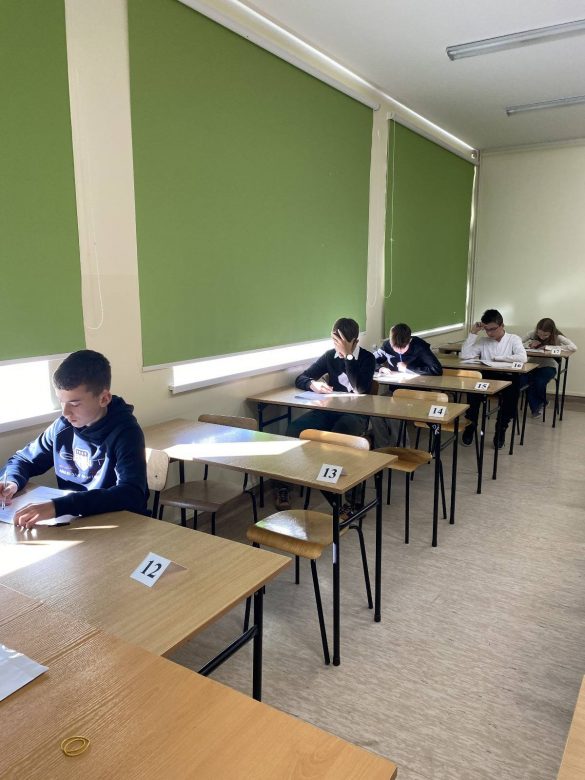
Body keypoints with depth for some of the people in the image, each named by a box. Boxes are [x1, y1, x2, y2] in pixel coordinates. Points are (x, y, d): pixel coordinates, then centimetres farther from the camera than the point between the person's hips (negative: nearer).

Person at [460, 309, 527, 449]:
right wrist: (473, 333, -2)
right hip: (486, 379, 2)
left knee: (512, 388, -35)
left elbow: (522, 358, -16)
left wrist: (497, 358, -14)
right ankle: (471, 424, -11)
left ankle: (502, 427, -12)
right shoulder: (483, 341, 10)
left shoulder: (513, 339, 3)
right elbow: (464, 356, -3)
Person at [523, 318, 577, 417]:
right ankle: (535, 407, -6)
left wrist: (550, 347, -29)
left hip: (548, 366, -2)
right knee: (527, 381, -29)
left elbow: (574, 348, -29)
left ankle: (541, 403, 5)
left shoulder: (557, 337, -14)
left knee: (540, 382, -30)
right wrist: (529, 344, -26)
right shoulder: (532, 334, -8)